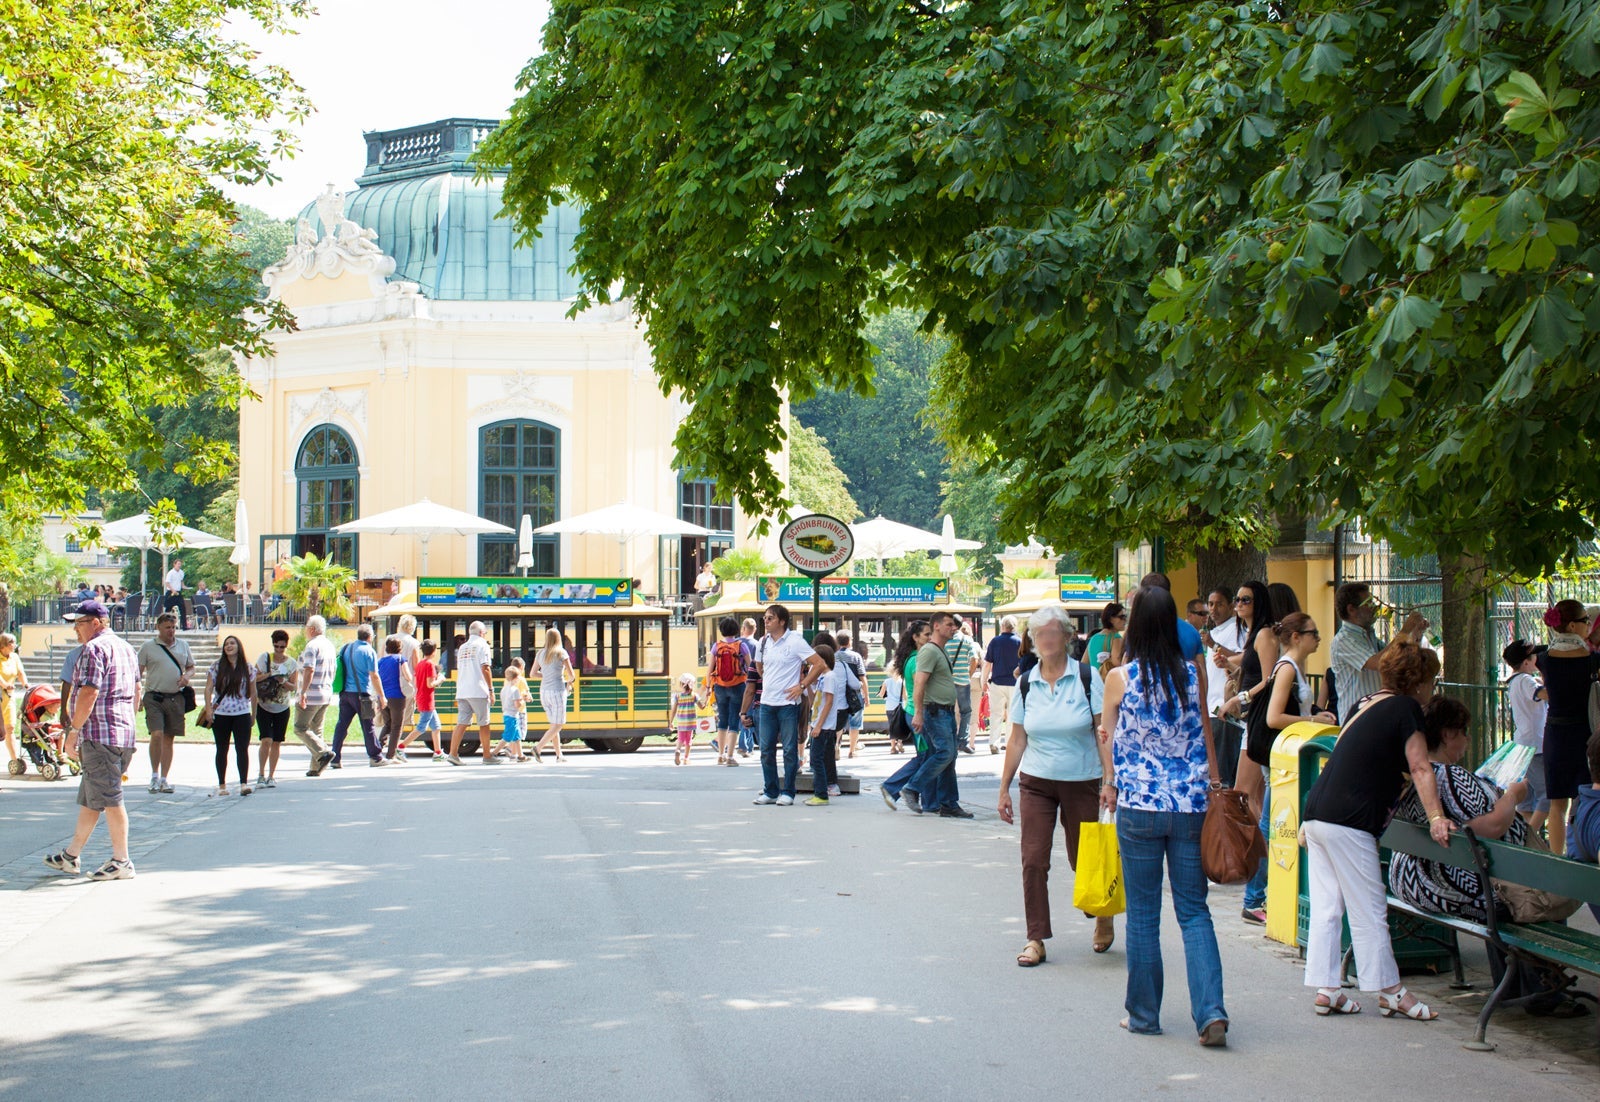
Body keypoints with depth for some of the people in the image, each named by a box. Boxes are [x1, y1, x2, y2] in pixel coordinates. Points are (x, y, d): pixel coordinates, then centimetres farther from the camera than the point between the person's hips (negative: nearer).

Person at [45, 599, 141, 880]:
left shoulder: (94, 649, -11)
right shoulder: (125, 648, 18)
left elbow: (88, 694, -19)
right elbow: (136, 691, 22)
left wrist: (72, 731, -14)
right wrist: (129, 726, 27)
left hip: (99, 735, -10)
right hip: (124, 733, 10)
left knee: (109, 799, -6)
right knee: (89, 798, 15)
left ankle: (121, 862, -4)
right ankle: (71, 856, 23)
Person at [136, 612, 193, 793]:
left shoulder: (183, 645, 13)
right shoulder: (148, 646, 3)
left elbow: (191, 666, 23)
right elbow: (138, 672, 2)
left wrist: (186, 675, 0)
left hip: (175, 697, 4)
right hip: (154, 697, -4)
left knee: (170, 739, 7)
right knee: (157, 734, -16)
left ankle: (164, 778, 13)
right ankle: (154, 775, -1)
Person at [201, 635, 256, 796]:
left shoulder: (248, 668, 5)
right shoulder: (216, 666, 3)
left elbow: (253, 693, 9)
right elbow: (209, 688, 2)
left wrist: (254, 714, 9)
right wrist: (208, 709, -9)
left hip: (242, 714, -1)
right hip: (220, 714, 1)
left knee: (242, 749, -9)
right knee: (222, 750, 9)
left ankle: (244, 783, -12)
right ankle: (222, 785, 15)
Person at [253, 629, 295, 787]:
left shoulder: (291, 663, 0)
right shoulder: (264, 658, -2)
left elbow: (292, 687, -2)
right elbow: (254, 678, -4)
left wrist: (283, 682, -22)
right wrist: (268, 675, -20)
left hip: (282, 708, 2)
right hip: (264, 706, -2)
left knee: (276, 743, 6)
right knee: (266, 740, -14)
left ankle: (271, 776, 15)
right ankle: (261, 775, -4)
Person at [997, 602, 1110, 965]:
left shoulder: (1087, 677, -6)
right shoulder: (1027, 683, 2)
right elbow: (1017, 740, 8)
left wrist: (1110, 782, -15)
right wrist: (1004, 788, 7)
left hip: (1082, 782, -2)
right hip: (1036, 782, 2)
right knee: (1033, 860, -6)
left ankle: (1103, 916, 35)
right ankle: (1036, 939, 1)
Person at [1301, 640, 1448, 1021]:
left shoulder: (1368, 703, 19)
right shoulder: (1405, 708, -6)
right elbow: (1420, 768, -10)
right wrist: (1436, 818, -10)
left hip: (1316, 814, 9)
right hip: (1347, 822, -9)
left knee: (1325, 907, 9)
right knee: (1369, 911, 0)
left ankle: (1325, 989, 11)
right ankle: (1390, 991, 7)